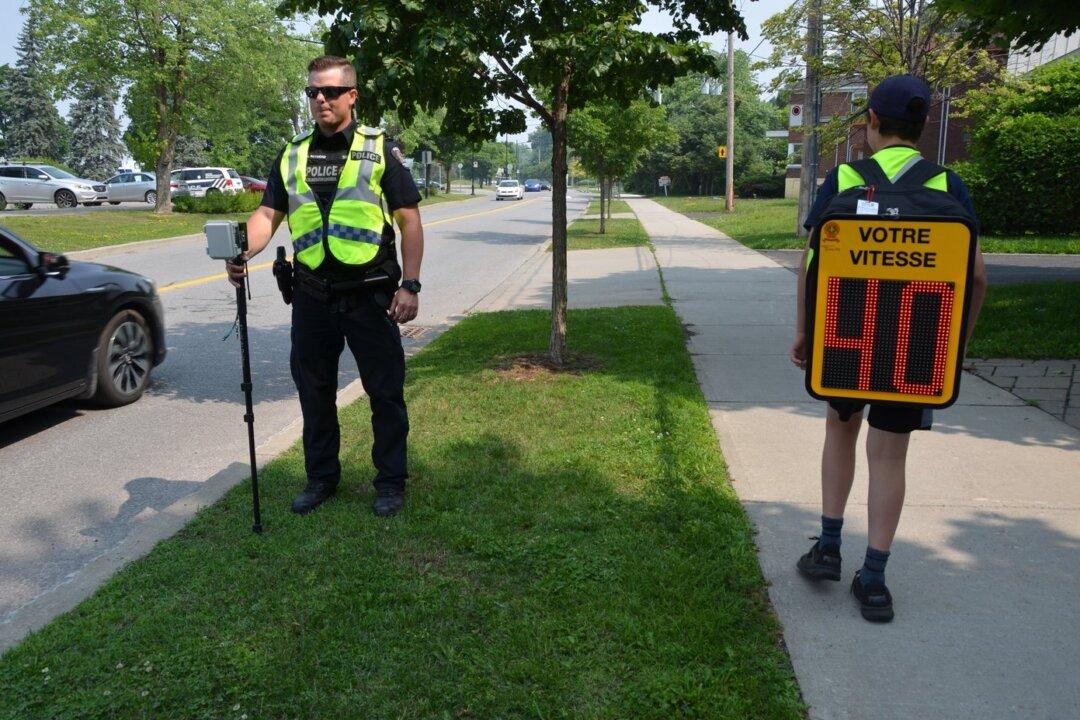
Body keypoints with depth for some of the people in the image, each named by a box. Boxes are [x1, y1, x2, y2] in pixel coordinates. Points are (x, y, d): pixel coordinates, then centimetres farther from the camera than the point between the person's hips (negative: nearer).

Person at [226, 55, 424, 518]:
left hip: (370, 294, -4)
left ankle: (391, 481, 19)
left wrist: (409, 285, -10)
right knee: (314, 389, 13)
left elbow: (409, 221, -2)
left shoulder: (380, 150, 0)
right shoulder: (292, 155, 11)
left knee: (385, 392, 4)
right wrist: (243, 253, -14)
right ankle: (321, 477, 29)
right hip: (312, 296, 4)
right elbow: (268, 214, 6)